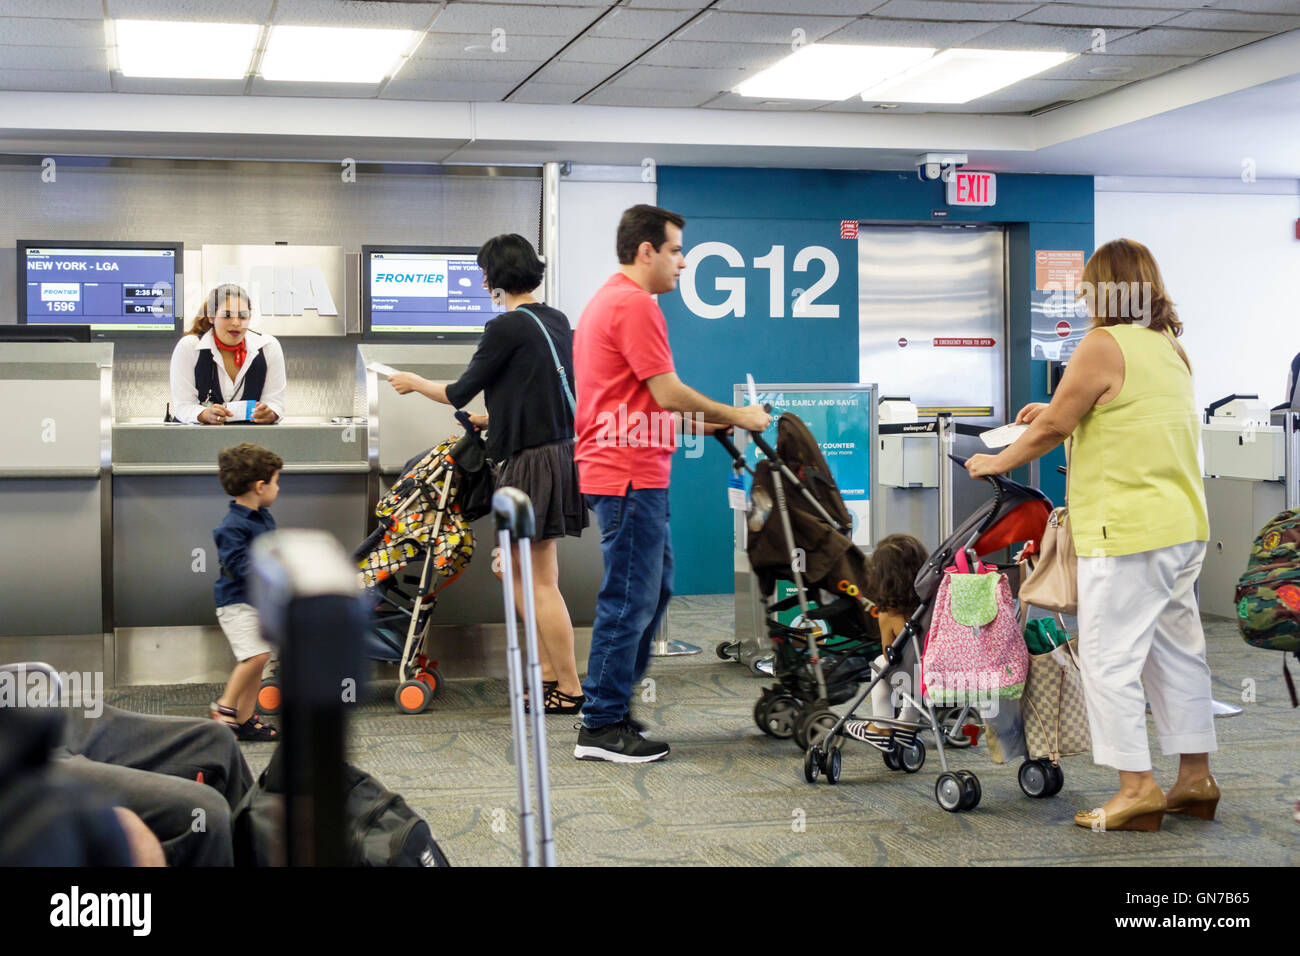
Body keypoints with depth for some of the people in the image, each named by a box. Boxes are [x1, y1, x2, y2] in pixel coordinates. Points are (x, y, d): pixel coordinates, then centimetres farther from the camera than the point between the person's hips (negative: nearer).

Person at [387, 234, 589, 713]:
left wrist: (415, 383, 11)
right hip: (561, 449, 9)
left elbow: (459, 393, -6)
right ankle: (547, 673, 21)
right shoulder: (557, 321, 11)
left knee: (540, 581, -1)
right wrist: (492, 418, 32)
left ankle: (569, 690, 5)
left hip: (533, 459, -9)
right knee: (514, 570, 18)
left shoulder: (507, 327, -15)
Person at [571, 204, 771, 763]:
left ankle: (611, 707, 22)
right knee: (631, 598, -6)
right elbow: (667, 392, -16)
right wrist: (735, 417, -5)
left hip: (625, 471, 11)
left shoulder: (607, 300, 21)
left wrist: (703, 423, 20)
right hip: (630, 473, -11)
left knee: (654, 587, 16)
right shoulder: (635, 303, -13)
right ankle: (601, 727, 0)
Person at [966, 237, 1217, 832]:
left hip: (1128, 531, -9)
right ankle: (1195, 778, 21)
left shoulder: (1104, 345, -12)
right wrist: (1065, 408, 31)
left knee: (1110, 658, -3)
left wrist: (999, 462, 7)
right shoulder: (1171, 347, 14)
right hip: (1184, 526, 9)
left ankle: (1137, 788, -2)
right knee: (1176, 650, 15)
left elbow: (1054, 429, -8)